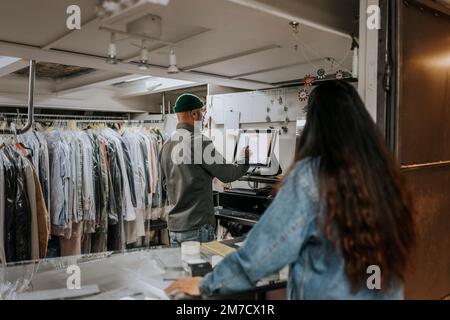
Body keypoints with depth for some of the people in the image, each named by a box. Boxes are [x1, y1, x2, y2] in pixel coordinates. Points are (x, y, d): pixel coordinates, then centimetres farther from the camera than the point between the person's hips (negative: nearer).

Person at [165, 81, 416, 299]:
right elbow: (396, 249, 6)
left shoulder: (311, 175, -22)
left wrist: (208, 284, -7)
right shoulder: (383, 171, -7)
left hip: (329, 293, -5)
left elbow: (266, 247, -19)